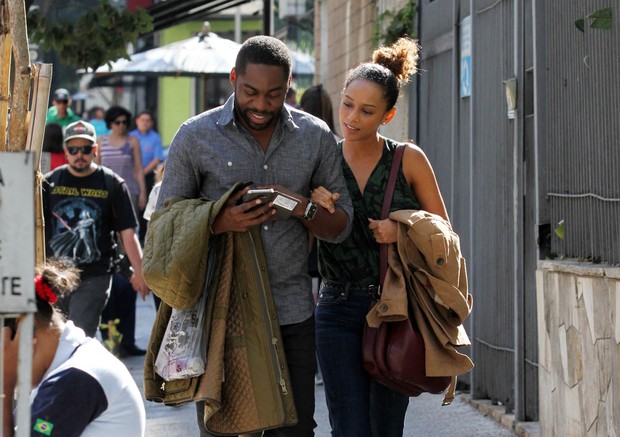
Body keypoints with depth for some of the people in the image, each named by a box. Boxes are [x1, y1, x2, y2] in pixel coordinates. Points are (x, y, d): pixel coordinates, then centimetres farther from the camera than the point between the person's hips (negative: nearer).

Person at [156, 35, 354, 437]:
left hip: (292, 315, 2)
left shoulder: (316, 137, 7)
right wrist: (219, 223, -17)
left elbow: (341, 225, 11)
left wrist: (304, 209, -11)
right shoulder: (195, 137, 0)